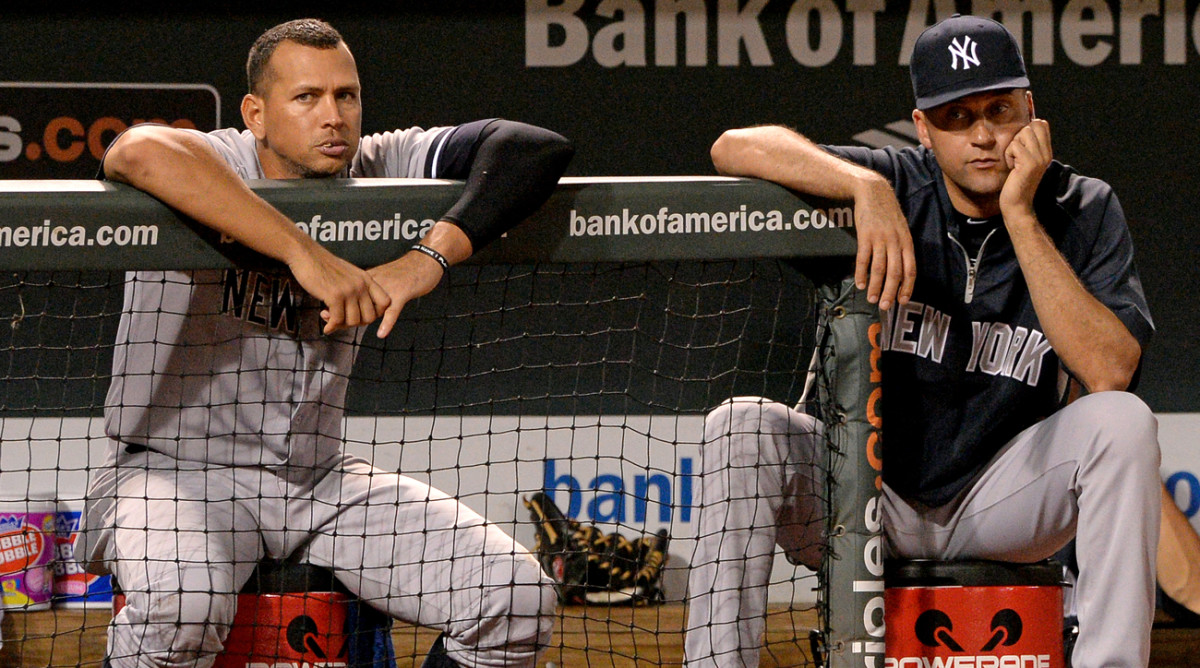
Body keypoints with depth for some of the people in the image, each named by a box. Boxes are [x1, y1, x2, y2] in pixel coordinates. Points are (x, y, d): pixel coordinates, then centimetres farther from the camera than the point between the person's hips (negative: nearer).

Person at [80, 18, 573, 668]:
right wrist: (305, 252, -40)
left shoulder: (378, 169, 1)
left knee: (520, 596, -9)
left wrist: (432, 254, -26)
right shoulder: (215, 166, -12)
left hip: (319, 481, 5)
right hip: (172, 470, -5)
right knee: (177, 611, -38)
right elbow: (139, 152, -38)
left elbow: (538, 149, -10)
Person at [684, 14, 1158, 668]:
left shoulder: (1083, 212, -6)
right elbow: (735, 147, -19)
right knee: (742, 425, -25)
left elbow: (1109, 373, -22)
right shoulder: (898, 186, -7)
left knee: (1122, 420, -26)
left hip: (1001, 503, 0)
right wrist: (867, 186, -34)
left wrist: (1021, 218, -23)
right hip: (870, 503, 0)